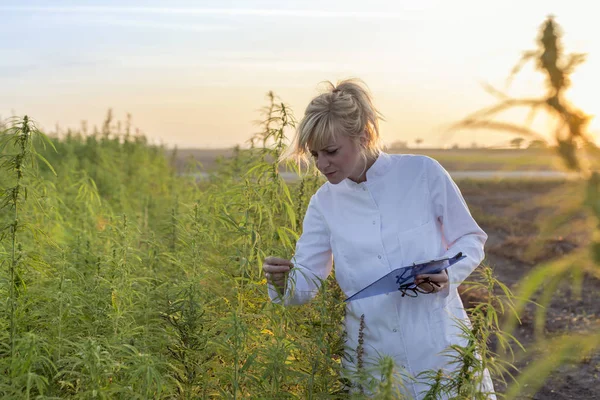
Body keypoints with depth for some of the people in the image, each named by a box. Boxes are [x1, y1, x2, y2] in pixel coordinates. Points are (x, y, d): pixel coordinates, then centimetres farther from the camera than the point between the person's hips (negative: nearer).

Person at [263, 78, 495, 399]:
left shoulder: (423, 172, -7)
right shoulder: (324, 203, 3)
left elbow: (470, 239, 2)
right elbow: (306, 282, 3)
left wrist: (448, 273, -17)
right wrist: (284, 282, -19)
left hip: (438, 345, -2)